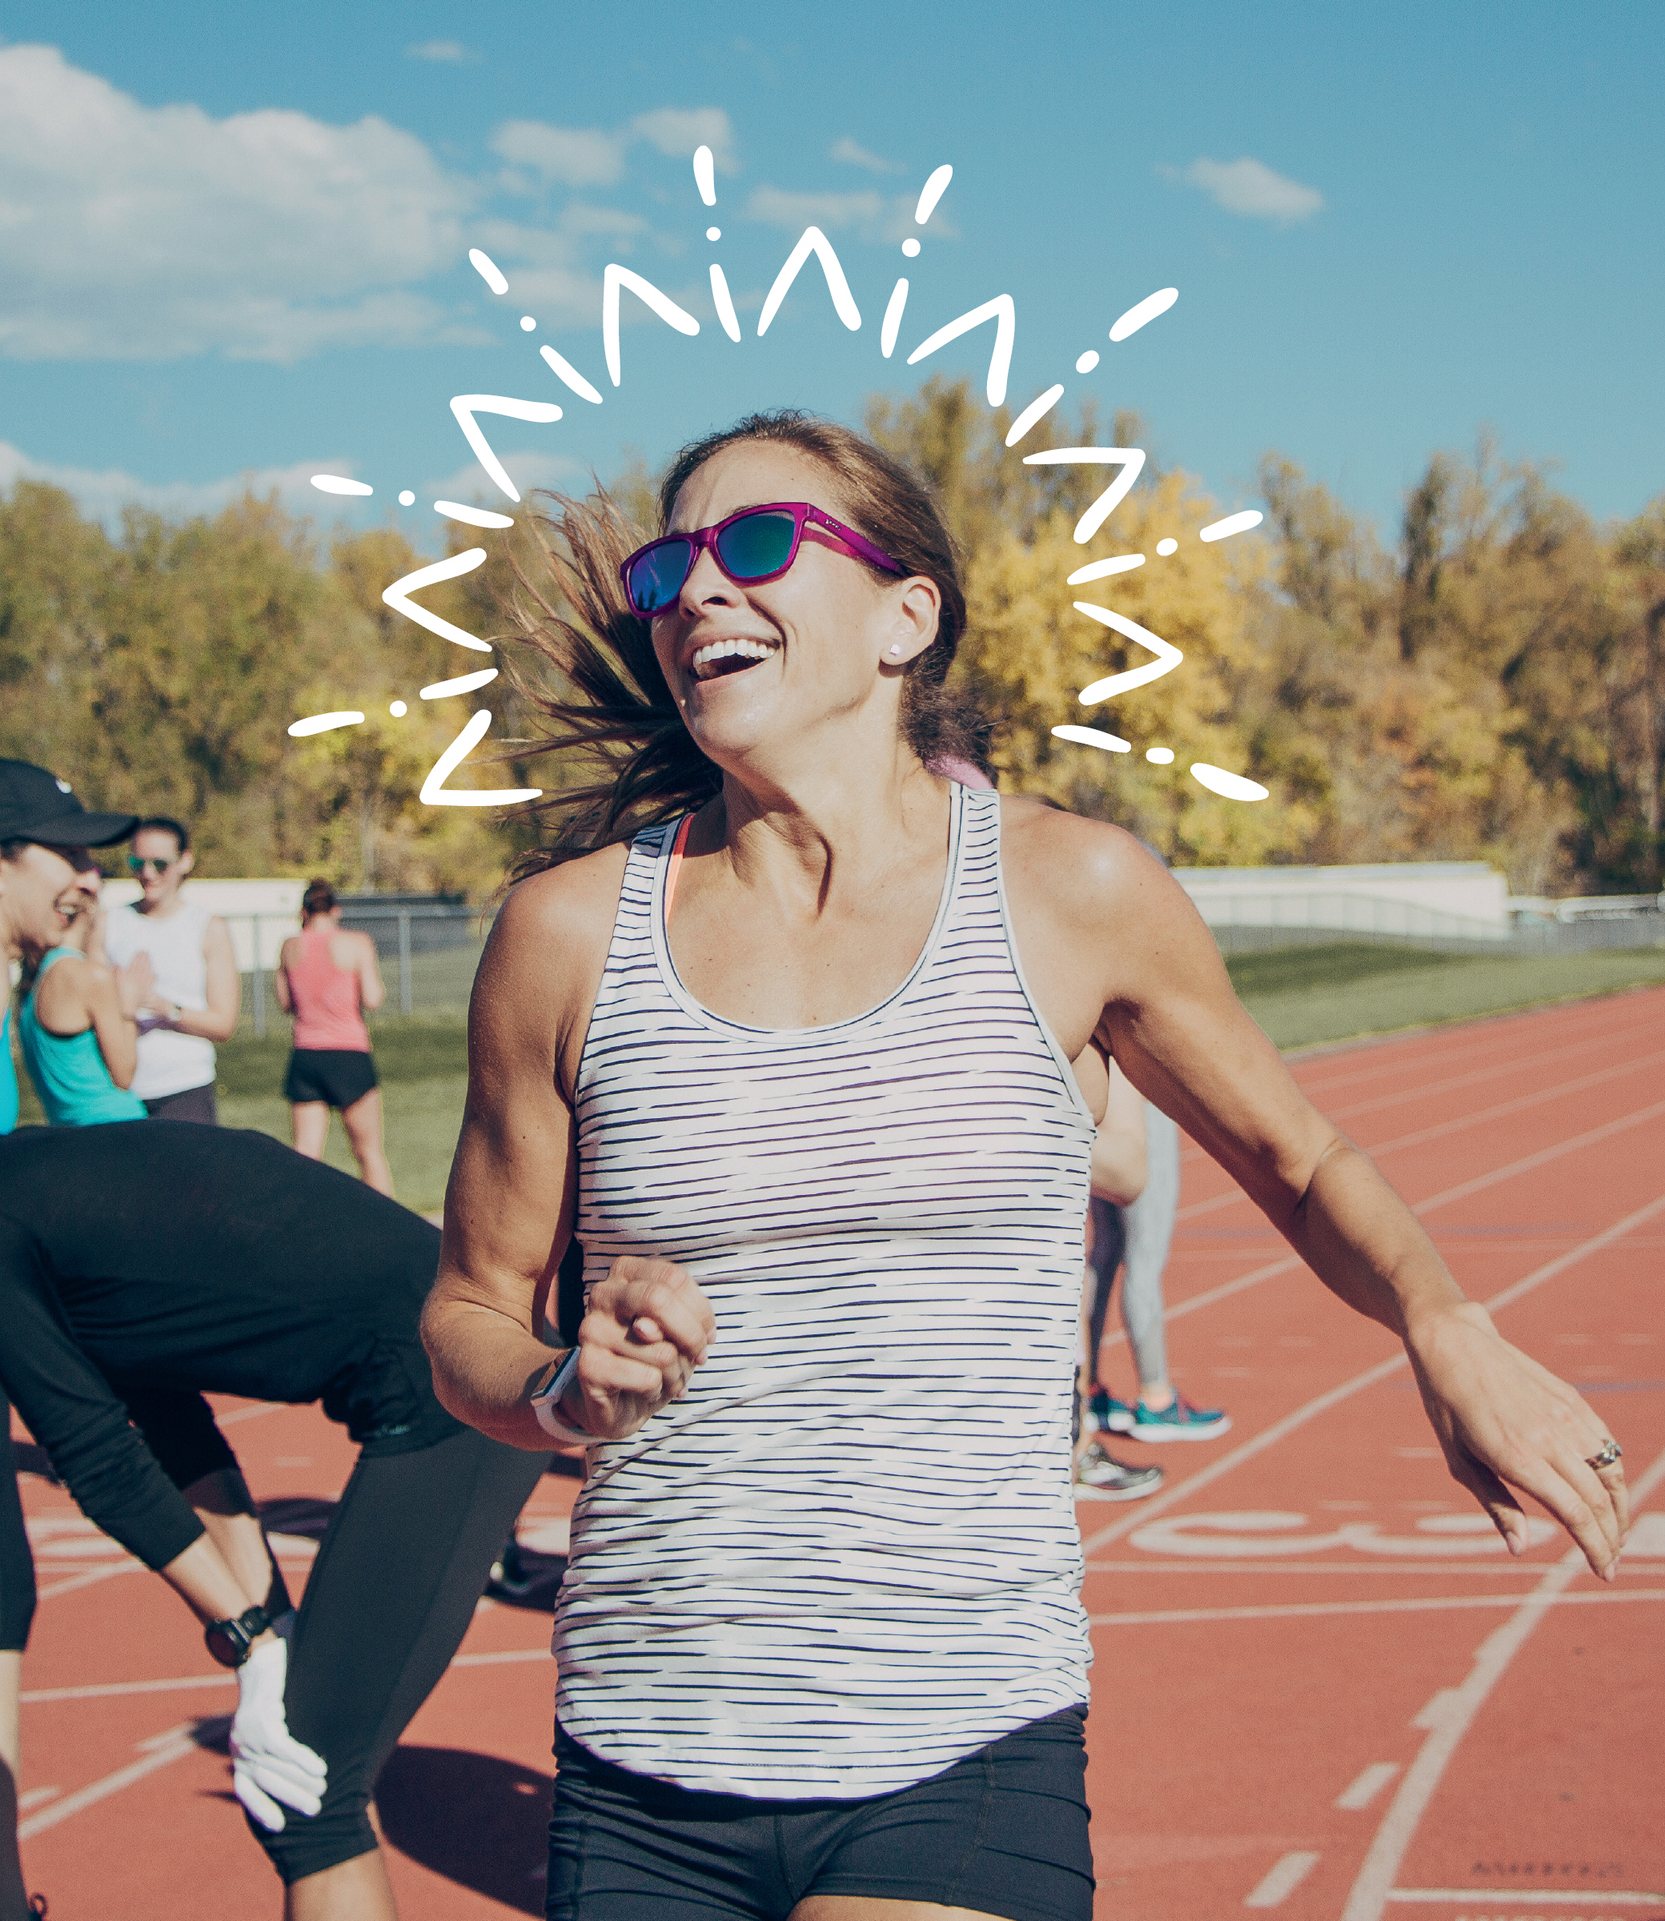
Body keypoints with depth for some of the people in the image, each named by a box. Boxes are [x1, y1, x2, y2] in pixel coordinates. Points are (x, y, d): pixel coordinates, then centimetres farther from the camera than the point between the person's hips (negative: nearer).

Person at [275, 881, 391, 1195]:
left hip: (305, 1054, 3)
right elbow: (372, 1000, -12)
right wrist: (379, 987, 9)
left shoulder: (290, 947, 4)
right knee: (370, 1151, 9)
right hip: (349, 1054, -2)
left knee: (306, 1152, 2)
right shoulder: (357, 944, -5)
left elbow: (285, 1003, 14)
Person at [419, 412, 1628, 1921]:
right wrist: (566, 1389, -11)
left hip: (965, 1756, -1)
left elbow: (1296, 1155, 16)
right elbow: (468, 1311, 12)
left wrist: (1448, 1330, -4)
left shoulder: (1072, 893, 0)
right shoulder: (569, 930, 1)